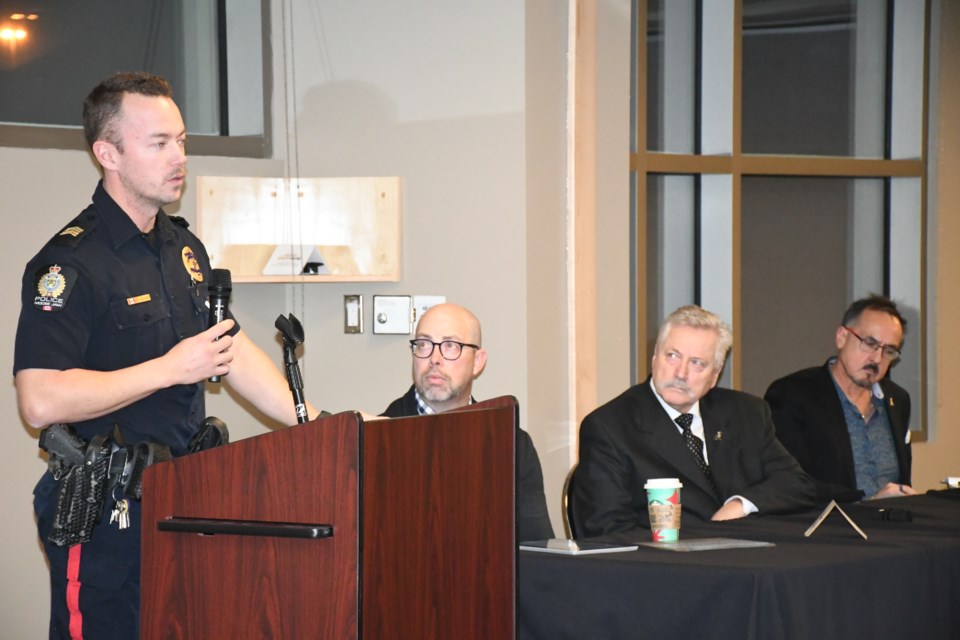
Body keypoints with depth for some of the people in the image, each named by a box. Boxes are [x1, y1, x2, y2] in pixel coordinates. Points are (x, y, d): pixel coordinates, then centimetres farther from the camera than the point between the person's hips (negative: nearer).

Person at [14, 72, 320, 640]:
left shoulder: (185, 248, 13)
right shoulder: (72, 262, -15)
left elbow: (235, 352, 18)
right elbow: (41, 401, -24)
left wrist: (317, 424, 7)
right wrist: (171, 368, -18)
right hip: (106, 515, -8)